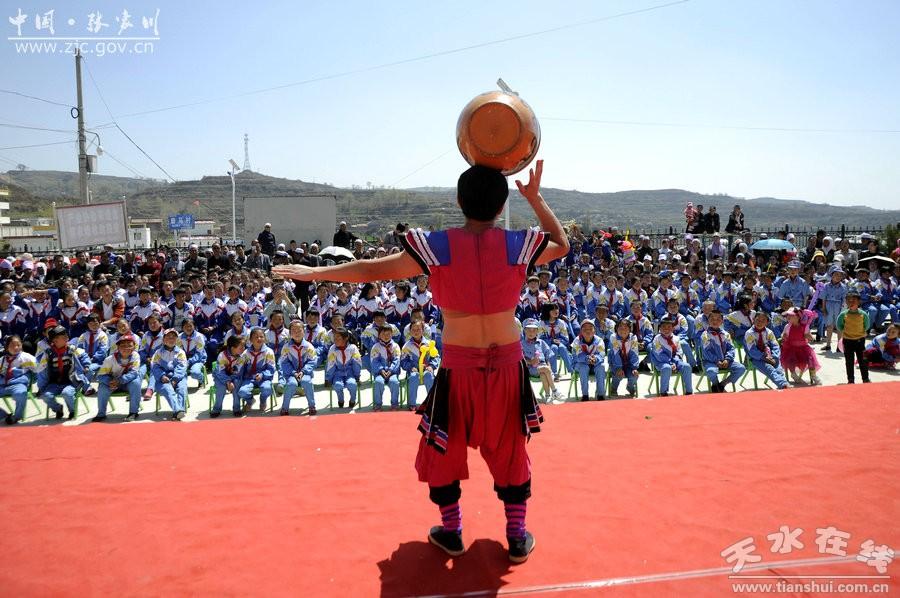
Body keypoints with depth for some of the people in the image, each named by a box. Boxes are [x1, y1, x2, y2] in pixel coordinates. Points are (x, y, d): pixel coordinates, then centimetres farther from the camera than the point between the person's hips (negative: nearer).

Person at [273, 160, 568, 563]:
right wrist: (535, 198, 13)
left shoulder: (437, 246, -10)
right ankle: (518, 538, 29)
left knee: (443, 448, 20)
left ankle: (451, 533, 33)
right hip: (507, 366, 2)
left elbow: (374, 270, -2)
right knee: (510, 451, 19)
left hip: (458, 368, -1)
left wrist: (314, 272, 10)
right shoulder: (517, 245, -8)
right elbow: (562, 245, 14)